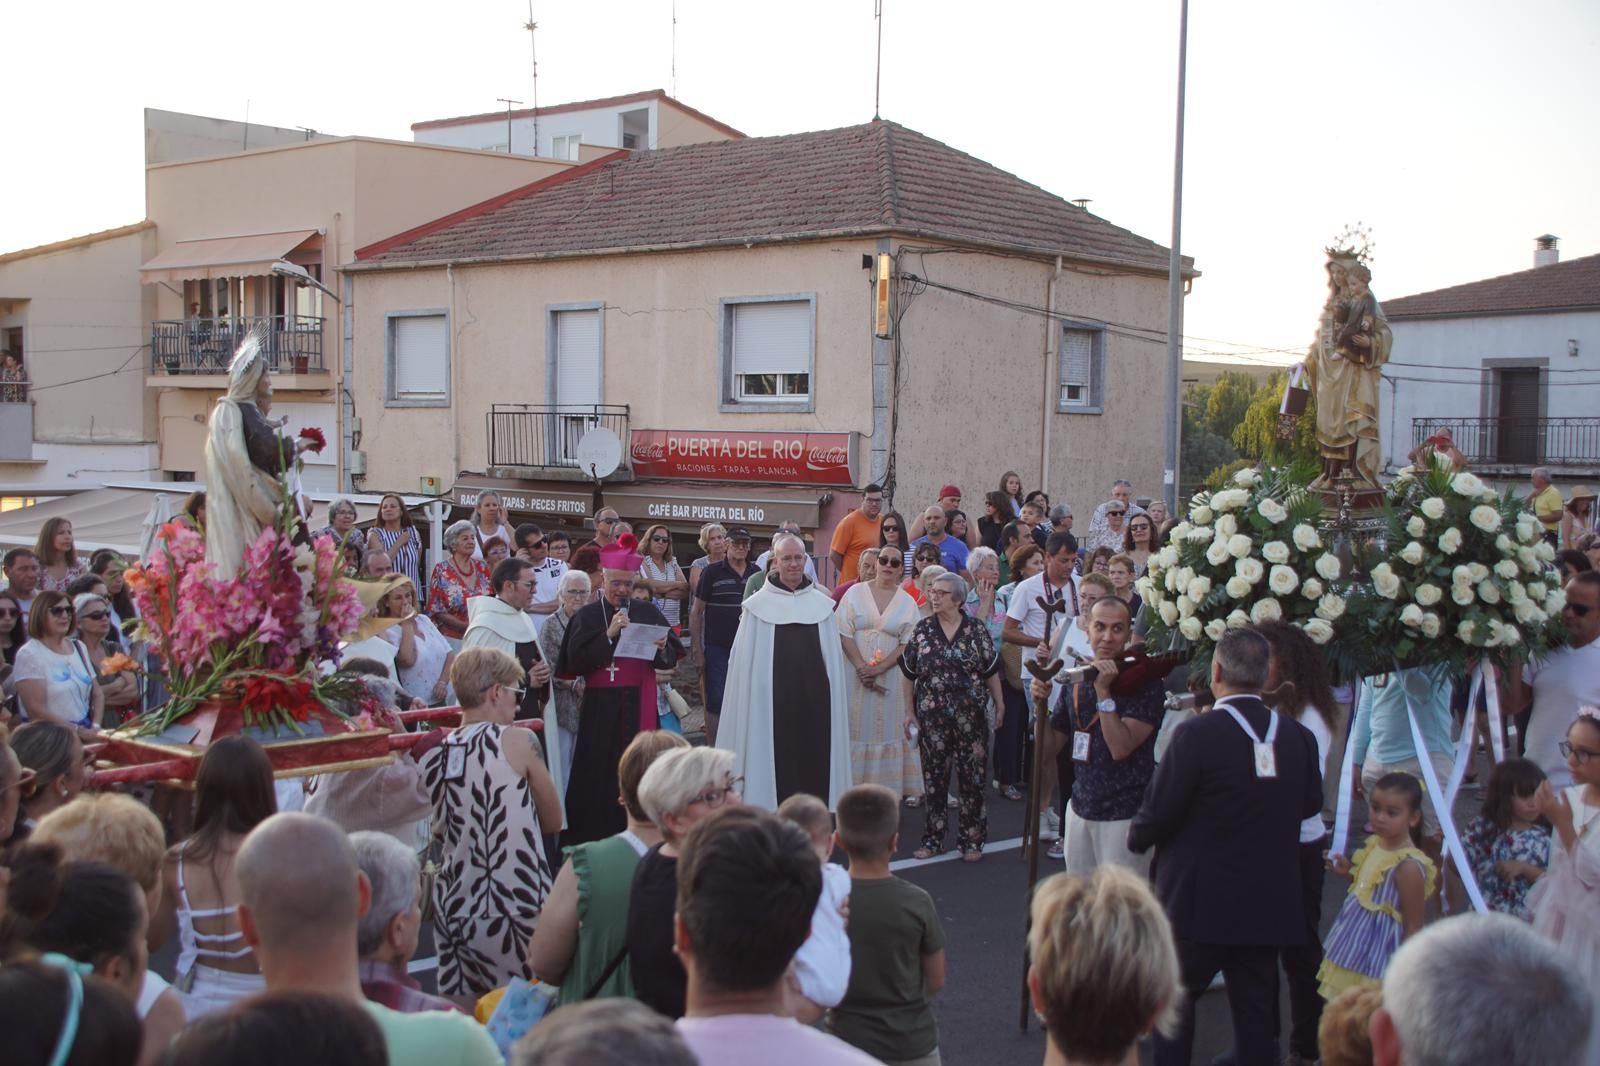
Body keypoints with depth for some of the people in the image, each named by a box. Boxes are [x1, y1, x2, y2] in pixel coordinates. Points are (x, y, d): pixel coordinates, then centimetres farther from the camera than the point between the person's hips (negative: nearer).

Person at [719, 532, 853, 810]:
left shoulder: (822, 604, 8)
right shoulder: (758, 605, 1)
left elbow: (834, 658, 11)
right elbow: (745, 659, 1)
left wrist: (836, 699, 7)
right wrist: (749, 698, -4)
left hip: (814, 697, 2)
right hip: (773, 699, -2)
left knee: (813, 760, 3)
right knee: (776, 763, 0)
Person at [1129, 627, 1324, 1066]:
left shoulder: (1196, 734, -20)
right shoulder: (1298, 737, -4)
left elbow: (1158, 813, -15)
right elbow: (1311, 803, 10)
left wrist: (1136, 837, 6)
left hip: (1201, 902, -4)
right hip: (1269, 905, 4)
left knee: (1175, 1000, 14)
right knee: (1256, 1013, 13)